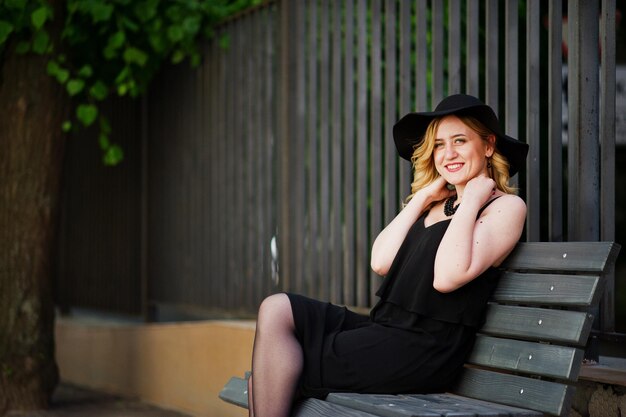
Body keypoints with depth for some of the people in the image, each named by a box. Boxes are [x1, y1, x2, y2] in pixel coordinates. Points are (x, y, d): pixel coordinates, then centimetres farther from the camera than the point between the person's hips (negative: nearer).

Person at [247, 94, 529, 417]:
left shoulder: (507, 206, -2)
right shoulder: (437, 203, 21)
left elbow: (447, 276, -18)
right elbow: (381, 262, 6)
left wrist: (470, 202, -9)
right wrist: (420, 199, 9)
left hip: (424, 351, -7)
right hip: (384, 329, 8)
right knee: (277, 310, -11)